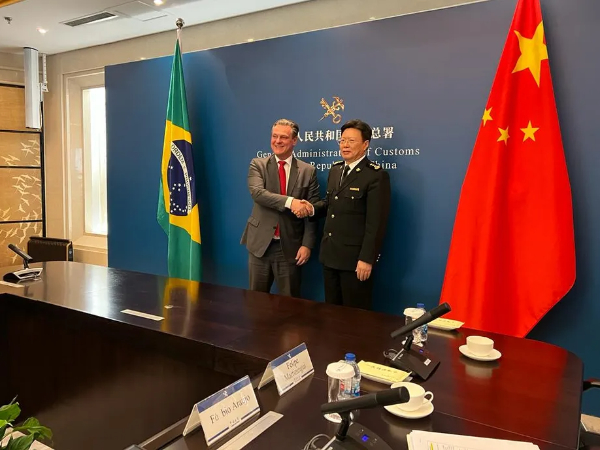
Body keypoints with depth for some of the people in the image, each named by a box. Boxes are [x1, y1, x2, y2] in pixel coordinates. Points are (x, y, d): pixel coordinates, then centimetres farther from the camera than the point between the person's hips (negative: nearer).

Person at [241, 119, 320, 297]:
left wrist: (307, 244, -9)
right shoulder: (258, 165, 1)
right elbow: (257, 192, -18)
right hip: (260, 243, 1)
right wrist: (290, 201, -30)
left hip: (290, 246, 0)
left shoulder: (308, 171, 2)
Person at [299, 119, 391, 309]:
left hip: (355, 258, -7)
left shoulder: (376, 175, -13)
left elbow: (376, 222, -17)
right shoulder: (335, 170, 12)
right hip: (330, 254, 7)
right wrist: (313, 208, 1)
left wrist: (367, 258, -20)